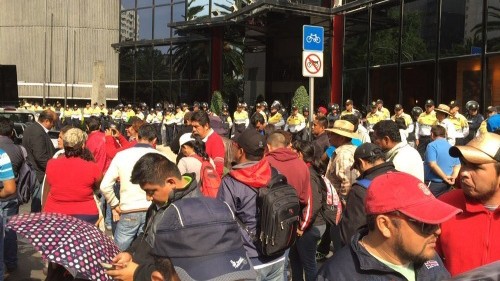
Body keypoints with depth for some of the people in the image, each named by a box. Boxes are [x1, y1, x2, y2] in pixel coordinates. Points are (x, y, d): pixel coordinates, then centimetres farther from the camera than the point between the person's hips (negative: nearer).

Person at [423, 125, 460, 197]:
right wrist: (453, 176, -4)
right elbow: (457, 165, 12)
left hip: (433, 183, -7)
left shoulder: (432, 145, -12)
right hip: (446, 183, 7)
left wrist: (445, 177, -15)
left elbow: (432, 164, -21)